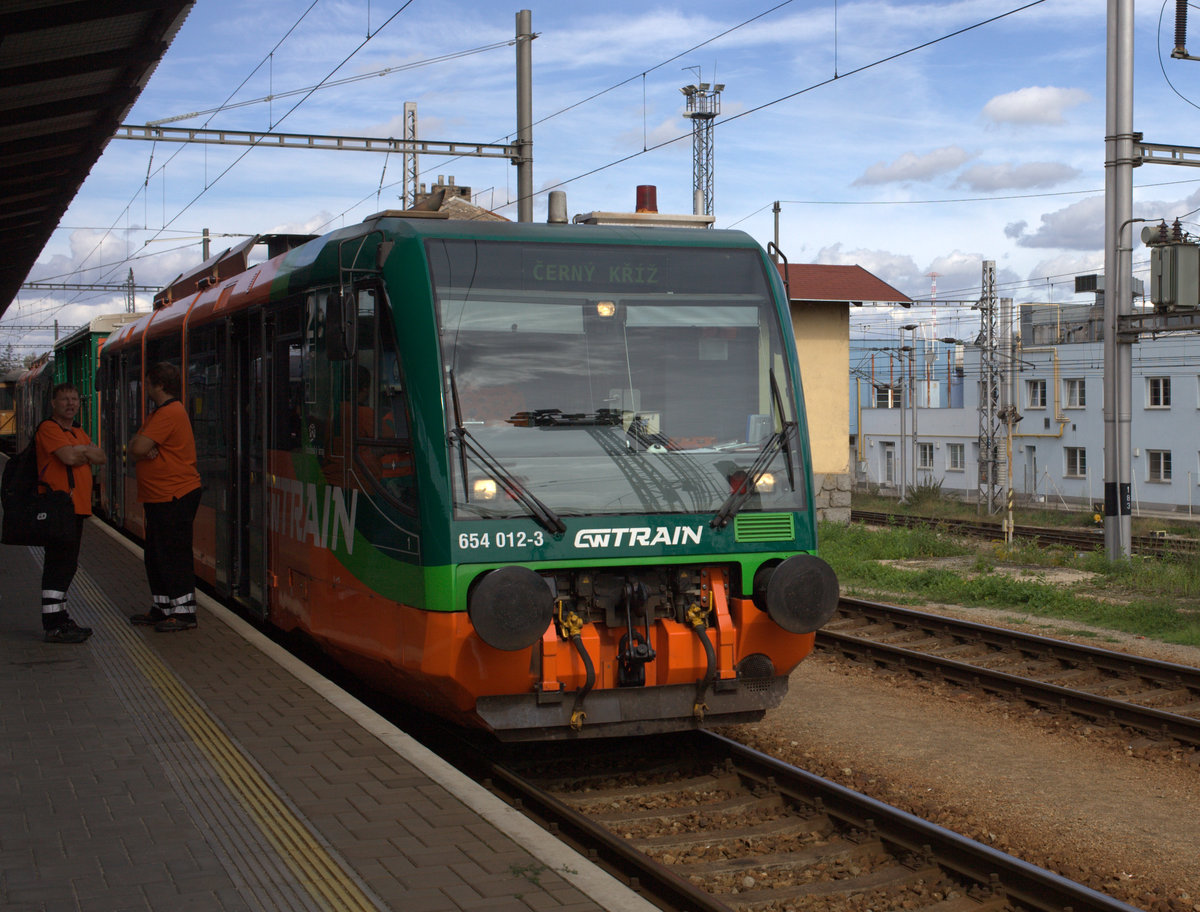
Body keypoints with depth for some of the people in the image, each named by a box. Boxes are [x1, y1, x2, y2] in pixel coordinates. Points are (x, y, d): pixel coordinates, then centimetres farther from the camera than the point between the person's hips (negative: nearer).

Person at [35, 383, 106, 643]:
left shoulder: (78, 433, 21)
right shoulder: (48, 428, -7)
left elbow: (100, 457, 11)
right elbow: (68, 457, -21)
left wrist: (82, 451, -7)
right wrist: (86, 451, 0)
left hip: (77, 506, 9)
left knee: (66, 565, 14)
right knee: (59, 564, -10)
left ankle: (60, 619, 23)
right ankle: (53, 626, -10)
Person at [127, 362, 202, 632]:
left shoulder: (170, 413, -16)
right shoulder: (159, 413, 19)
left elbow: (138, 448, -23)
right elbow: (135, 450, 13)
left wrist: (136, 443, 0)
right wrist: (141, 450, -10)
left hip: (174, 497, -11)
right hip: (158, 498, 11)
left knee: (174, 557, -7)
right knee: (156, 557, 15)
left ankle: (184, 613, -3)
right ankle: (162, 609, 24)